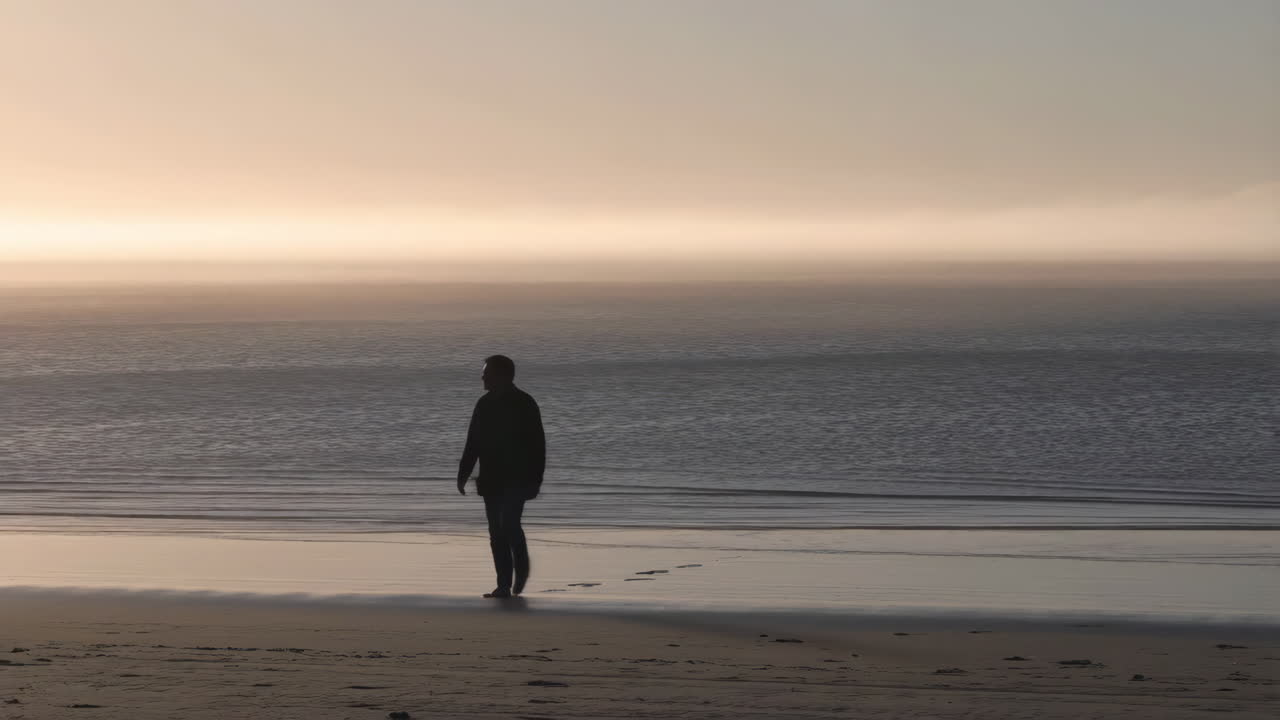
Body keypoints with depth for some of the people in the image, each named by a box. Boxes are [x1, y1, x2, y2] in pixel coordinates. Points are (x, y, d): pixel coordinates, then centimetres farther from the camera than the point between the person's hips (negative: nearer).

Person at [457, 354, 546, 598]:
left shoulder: (524, 404, -6)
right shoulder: (485, 404, 10)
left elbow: (538, 444, -7)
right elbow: (473, 443, 14)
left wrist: (536, 479, -12)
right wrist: (463, 474, 10)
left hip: (517, 479, -6)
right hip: (492, 478, 6)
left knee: (509, 524, -18)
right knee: (497, 532, 3)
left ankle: (521, 567, 10)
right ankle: (505, 585, 7)